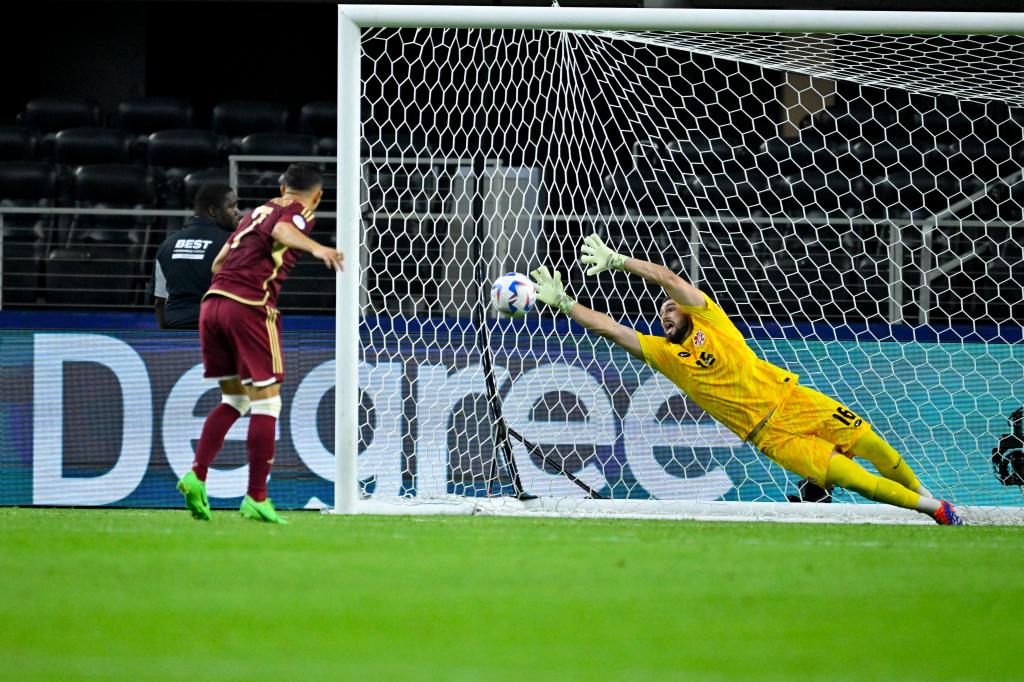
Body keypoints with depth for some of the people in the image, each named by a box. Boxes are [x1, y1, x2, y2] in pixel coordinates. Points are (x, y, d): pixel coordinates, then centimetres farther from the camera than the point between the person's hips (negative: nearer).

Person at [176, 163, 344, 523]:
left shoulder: (257, 211, 26)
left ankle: (197, 475, 2)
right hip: (251, 305, -7)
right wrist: (316, 248, -38)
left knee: (233, 400, 18)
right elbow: (282, 229, -21)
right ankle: (256, 499, -4)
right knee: (266, 403, -1)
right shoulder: (300, 212, 4)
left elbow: (218, 262, 33)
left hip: (212, 301, 7)